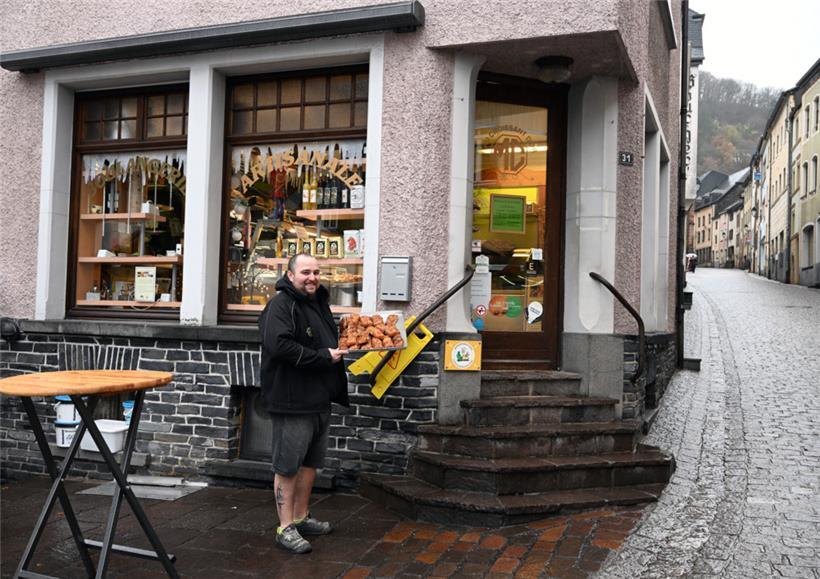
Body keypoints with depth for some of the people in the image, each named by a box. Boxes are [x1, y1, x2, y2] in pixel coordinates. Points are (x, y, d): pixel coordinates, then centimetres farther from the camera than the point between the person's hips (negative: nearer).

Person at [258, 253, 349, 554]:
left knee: (311, 461, 17)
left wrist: (338, 349, 9)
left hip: (319, 400, 10)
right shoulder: (280, 305, -14)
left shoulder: (319, 302, 16)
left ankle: (301, 517, 31)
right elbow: (279, 345, -28)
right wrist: (323, 357, -21)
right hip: (291, 401, -9)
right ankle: (285, 528, 8)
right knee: (287, 466, 0)